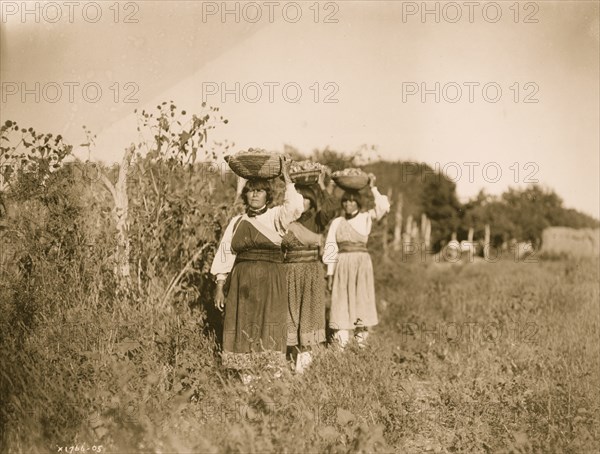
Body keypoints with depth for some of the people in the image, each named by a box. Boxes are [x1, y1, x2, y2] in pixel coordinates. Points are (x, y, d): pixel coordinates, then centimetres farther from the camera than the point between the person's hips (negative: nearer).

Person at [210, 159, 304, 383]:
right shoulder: (236, 222, 11)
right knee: (242, 326, 0)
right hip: (242, 280, 3)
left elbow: (294, 207, -18)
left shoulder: (275, 217, 4)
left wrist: (287, 178, -11)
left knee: (269, 327, -5)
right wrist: (220, 287, 4)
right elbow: (225, 254, 9)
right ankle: (245, 377, 5)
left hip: (270, 281, -2)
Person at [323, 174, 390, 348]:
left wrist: (373, 188, -13)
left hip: (362, 263, -1)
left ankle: (361, 341, 8)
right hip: (342, 265, 1)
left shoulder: (366, 218, 4)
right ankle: (341, 345, 1)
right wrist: (330, 274, 3)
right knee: (342, 302, -1)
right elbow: (331, 248, 7)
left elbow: (383, 207, -14)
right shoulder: (337, 222, 8)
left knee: (361, 300, 1)